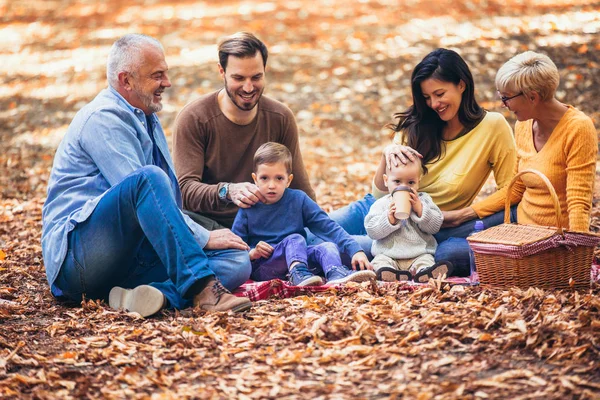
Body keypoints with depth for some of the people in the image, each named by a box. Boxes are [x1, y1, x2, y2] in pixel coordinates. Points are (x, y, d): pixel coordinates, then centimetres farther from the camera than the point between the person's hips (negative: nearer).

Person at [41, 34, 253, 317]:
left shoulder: (146, 119, 21)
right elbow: (142, 185, -17)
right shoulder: (103, 118, -8)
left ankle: (158, 293, -35)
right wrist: (203, 238, -14)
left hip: (132, 257, 9)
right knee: (149, 177, -34)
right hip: (78, 255, -8)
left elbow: (169, 197, 23)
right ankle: (201, 288, -39)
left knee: (237, 261, -9)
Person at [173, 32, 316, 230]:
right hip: (210, 224, -3)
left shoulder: (281, 118, 2)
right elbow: (186, 190, -19)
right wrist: (227, 191, -38)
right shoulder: (192, 119, -10)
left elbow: (300, 187, 10)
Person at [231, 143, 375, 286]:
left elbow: (329, 227, -1)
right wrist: (251, 253, -19)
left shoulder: (298, 200, 5)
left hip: (298, 259, 3)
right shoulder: (248, 209, 1)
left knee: (328, 247, -22)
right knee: (295, 239, -28)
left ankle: (337, 275, -54)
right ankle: (299, 275, -57)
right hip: (262, 267, -3)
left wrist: (355, 250, -13)